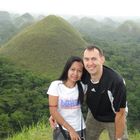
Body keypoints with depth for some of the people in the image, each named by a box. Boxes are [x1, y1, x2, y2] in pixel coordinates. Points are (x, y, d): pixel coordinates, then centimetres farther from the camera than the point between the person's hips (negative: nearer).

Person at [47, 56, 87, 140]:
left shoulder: (82, 86, -4)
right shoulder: (56, 85, -12)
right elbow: (53, 111, -13)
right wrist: (70, 129, -14)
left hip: (80, 130, 3)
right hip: (62, 130, -2)